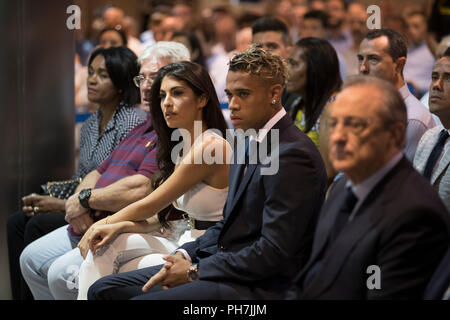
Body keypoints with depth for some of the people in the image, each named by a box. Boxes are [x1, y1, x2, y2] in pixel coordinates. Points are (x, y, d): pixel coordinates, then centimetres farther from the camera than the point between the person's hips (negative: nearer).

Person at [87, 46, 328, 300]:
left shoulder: (293, 156, -17)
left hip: (257, 288, -10)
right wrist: (185, 255, 3)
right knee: (104, 289, 4)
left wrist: (194, 270, -15)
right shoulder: (249, 143, 15)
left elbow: (273, 253, -21)